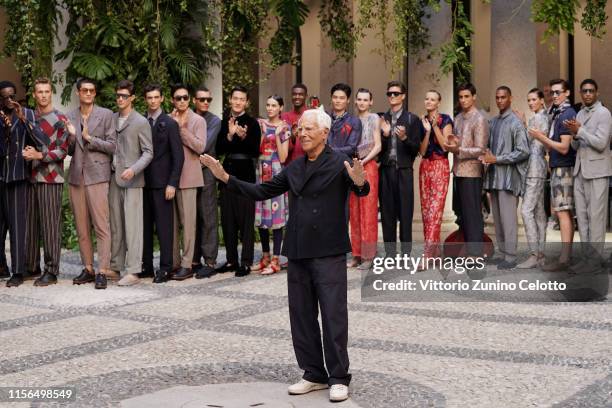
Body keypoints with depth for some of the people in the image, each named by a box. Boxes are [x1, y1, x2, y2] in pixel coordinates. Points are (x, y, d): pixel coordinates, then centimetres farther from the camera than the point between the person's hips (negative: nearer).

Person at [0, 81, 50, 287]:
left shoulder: (28, 114, 1)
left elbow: (43, 143, -10)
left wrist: (24, 120, -19)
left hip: (17, 177, -2)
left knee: (17, 223, -3)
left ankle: (18, 272, 1)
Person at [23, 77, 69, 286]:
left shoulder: (59, 119, -1)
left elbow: (63, 151, -6)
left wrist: (40, 155, -17)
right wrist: (26, 153, 1)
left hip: (51, 178, -5)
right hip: (31, 177, 5)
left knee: (51, 225, -6)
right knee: (30, 223, 7)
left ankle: (51, 271, -3)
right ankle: (31, 267, 16)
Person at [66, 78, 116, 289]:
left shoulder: (106, 115, 2)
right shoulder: (70, 117, 13)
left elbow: (112, 146, -3)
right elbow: (69, 150, 14)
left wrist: (89, 138, -12)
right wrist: (70, 139, -6)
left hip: (97, 176, -4)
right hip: (76, 176, 4)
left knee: (102, 226, -7)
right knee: (81, 228, 8)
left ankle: (102, 271, -6)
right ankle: (88, 269, 17)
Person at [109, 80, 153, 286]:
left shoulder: (141, 122, -4)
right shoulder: (111, 119, 12)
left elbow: (148, 152, -6)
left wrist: (133, 169, -20)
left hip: (132, 180, -5)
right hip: (114, 178, 6)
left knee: (132, 226, -8)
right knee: (115, 225, 10)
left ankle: (133, 271, -7)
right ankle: (115, 267, 18)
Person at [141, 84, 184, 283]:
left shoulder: (169, 124, -1)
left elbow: (178, 156, -4)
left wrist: (172, 184, -11)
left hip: (162, 183, -4)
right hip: (143, 182, 4)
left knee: (164, 226, -4)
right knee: (145, 226, 7)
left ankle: (165, 268, 0)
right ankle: (146, 265, 14)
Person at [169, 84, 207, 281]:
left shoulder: (198, 120, 1)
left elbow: (200, 147, -10)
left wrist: (181, 128, -10)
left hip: (187, 177, -4)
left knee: (188, 221, -3)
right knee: (171, 222, 7)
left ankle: (187, 264, 1)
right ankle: (174, 263, 15)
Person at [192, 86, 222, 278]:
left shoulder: (214, 121, 0)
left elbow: (203, 146, -13)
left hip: (206, 170, -4)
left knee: (208, 218, -4)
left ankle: (209, 262, -2)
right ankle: (194, 260, 14)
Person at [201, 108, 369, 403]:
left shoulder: (339, 163, -6)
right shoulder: (294, 169, 14)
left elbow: (362, 191, -19)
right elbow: (262, 191, 15)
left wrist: (359, 182, -43)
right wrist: (225, 177, 8)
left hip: (328, 252, -7)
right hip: (297, 252, 7)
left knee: (334, 316, -3)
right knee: (301, 316, 11)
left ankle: (339, 379, 8)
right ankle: (314, 375, 22)